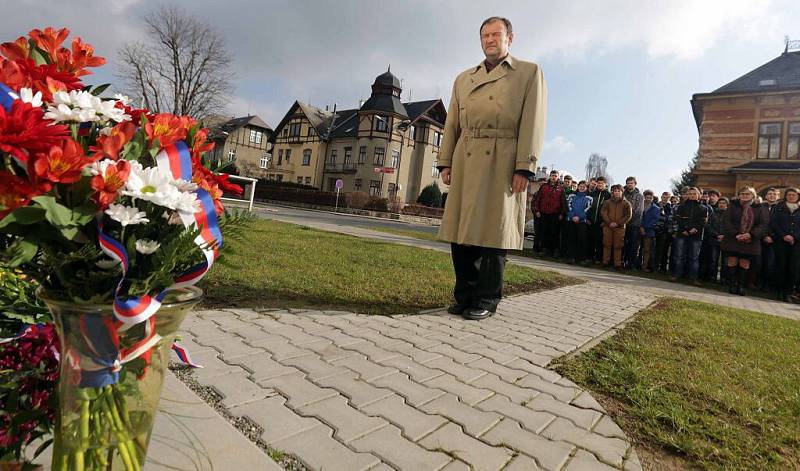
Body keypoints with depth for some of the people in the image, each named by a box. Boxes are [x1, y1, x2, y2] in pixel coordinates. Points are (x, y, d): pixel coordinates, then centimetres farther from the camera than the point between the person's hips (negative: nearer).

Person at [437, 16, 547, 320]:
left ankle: (486, 300, 6)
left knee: (493, 231, -5)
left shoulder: (529, 72, 10)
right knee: (460, 230, 2)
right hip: (465, 162, 4)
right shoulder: (463, 78, 23)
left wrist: (524, 167, -11)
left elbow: (533, 123, -1)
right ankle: (465, 296, 14)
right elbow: (452, 124, 18)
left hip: (503, 163, -4)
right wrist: (446, 162, 7)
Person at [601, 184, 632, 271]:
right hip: (607, 226, 2)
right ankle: (606, 262, 11)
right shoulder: (608, 202, 8)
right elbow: (603, 212, 4)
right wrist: (609, 222, -9)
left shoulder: (626, 203, 3)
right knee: (607, 244, 4)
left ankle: (617, 264, 4)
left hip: (620, 227, -1)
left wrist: (618, 223, -9)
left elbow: (628, 215, 0)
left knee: (618, 246, 0)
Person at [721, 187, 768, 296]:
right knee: (732, 262, -2)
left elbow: (763, 225, 1)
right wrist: (735, 234, -16)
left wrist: (751, 234, -16)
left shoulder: (759, 209, 9)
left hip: (751, 241, 1)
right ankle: (732, 286, 4)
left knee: (745, 264, 1)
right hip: (733, 239, -1)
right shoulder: (733, 206, 6)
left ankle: (741, 286, 6)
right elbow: (726, 222, -3)